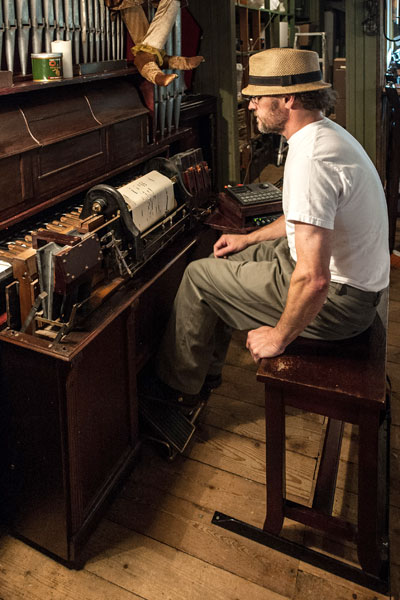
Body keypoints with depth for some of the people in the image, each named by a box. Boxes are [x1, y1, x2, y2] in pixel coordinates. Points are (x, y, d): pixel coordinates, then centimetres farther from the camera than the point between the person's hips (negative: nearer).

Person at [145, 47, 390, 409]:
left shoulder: (310, 158, -28)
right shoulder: (326, 132, 7)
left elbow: (313, 279, -35)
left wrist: (279, 337, -19)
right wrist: (250, 239, 20)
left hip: (337, 299, -10)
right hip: (359, 281, 10)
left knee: (198, 275, -2)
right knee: (225, 260, 19)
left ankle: (179, 386, 18)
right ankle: (207, 369, 32)